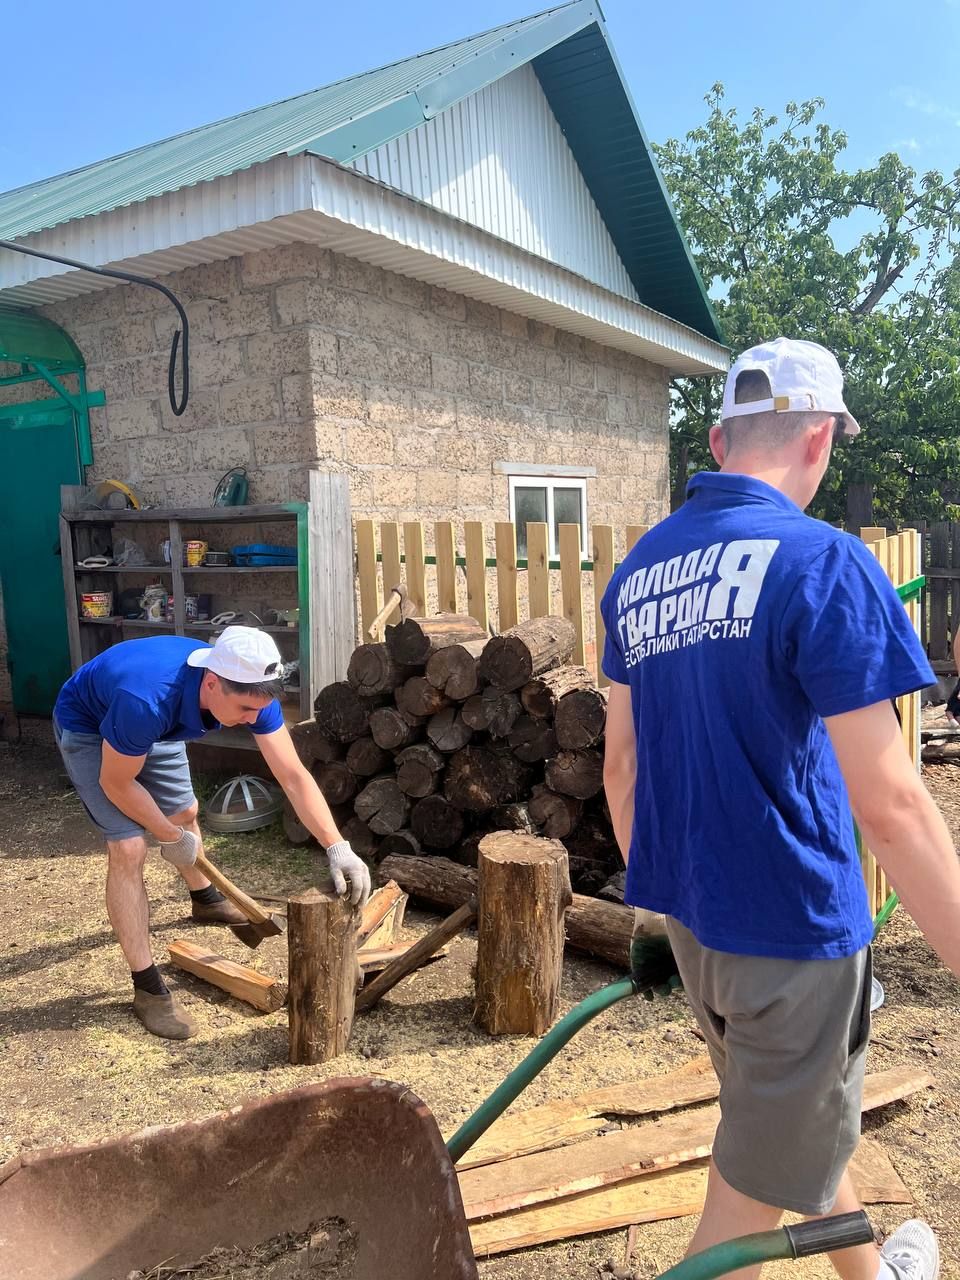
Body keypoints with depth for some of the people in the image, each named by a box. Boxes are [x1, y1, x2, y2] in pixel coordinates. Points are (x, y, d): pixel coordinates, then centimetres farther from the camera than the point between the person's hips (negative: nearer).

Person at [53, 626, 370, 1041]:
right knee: (129, 849, -15)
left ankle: (205, 900, 52)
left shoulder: (250, 690, -29)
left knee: (184, 811, 20)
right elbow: (116, 784, -28)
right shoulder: (148, 699, -46)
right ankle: (147, 989, -4)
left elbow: (293, 776, -26)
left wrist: (337, 848, -35)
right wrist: (171, 837, -16)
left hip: (155, 725, 6)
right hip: (87, 729, -6)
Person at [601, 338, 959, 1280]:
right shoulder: (821, 563, -19)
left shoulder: (638, 567, 2)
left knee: (802, 1122, 30)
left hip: (691, 917, 7)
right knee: (753, 1190, 13)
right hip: (793, 926, -7)